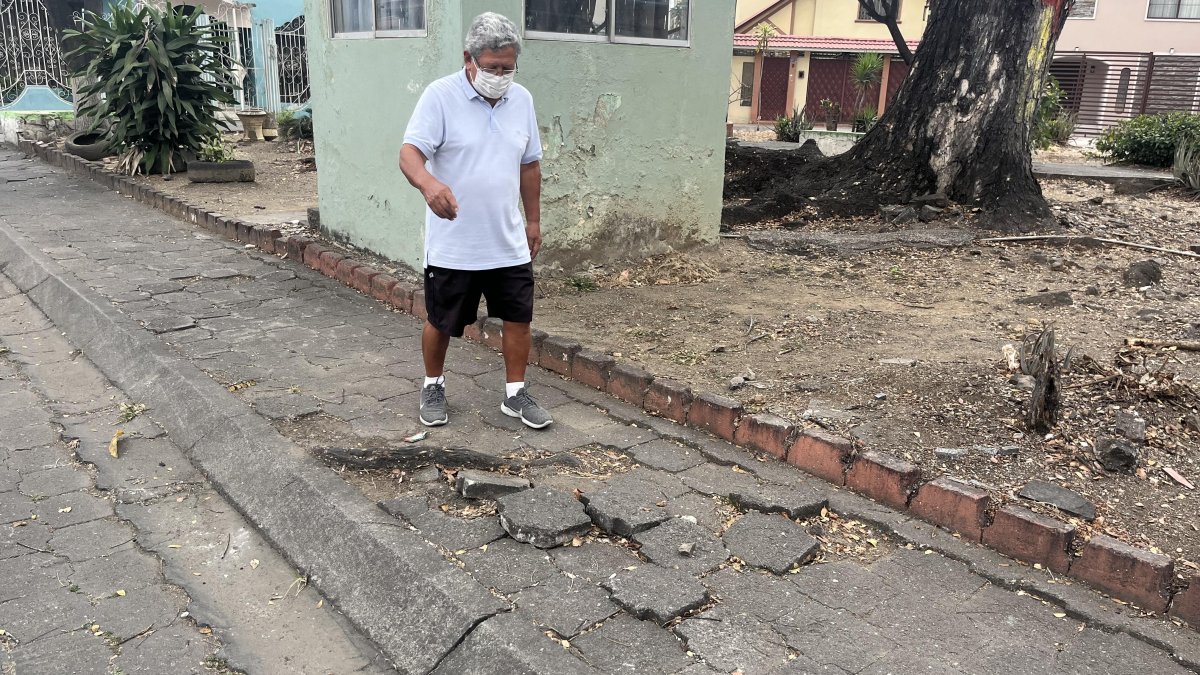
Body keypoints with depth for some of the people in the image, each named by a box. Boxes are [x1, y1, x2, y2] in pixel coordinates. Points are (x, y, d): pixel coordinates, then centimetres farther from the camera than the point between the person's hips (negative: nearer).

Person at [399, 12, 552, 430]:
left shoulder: (522, 100, 4)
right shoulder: (440, 97, -12)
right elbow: (410, 153, -22)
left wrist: (533, 221, 15)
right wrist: (428, 183, -44)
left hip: (509, 243, 4)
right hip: (452, 246, -4)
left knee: (519, 317, 8)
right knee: (441, 322, 10)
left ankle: (516, 394, 25)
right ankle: (433, 388, 33)